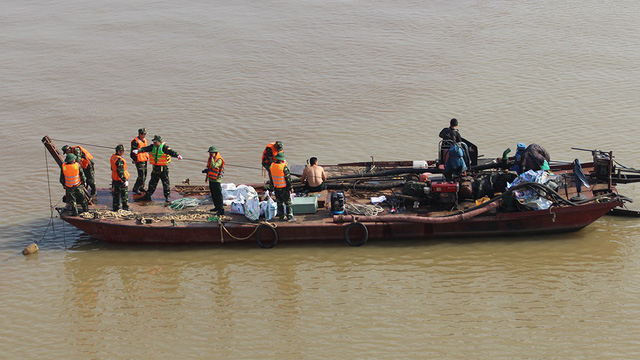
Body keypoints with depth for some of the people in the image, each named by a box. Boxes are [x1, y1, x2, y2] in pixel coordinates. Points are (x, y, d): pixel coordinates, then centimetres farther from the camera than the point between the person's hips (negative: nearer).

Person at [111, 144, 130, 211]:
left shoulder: (113, 157, 5)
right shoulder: (119, 160, -25)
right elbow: (120, 171, -27)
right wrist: (125, 180, -23)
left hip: (114, 178, 9)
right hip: (120, 179, -9)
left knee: (116, 193, 16)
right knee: (124, 193, 5)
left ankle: (116, 207, 21)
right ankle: (125, 207, 12)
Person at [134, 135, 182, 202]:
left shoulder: (164, 147, -13)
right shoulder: (152, 147, 4)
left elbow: (170, 152, -26)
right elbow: (145, 149, -6)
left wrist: (177, 155, -44)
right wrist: (138, 151, -24)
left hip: (163, 168, -5)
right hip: (155, 168, 5)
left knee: (165, 182, 3)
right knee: (152, 182, 12)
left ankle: (167, 196, 14)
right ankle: (147, 196, 18)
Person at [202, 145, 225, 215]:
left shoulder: (219, 160, -15)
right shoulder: (211, 159, 13)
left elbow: (213, 166, -30)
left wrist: (212, 157, -23)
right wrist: (206, 170, 9)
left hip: (216, 180, -9)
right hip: (211, 179, 9)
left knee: (218, 195, -10)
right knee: (213, 194, 18)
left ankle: (221, 210, -11)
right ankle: (217, 207, 31)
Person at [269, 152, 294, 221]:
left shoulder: (272, 166, -5)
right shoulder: (284, 167, -21)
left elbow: (271, 176, 5)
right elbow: (288, 178, -15)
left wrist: (272, 187, 16)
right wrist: (290, 187, -3)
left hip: (276, 187, 5)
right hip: (284, 188, -5)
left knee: (279, 202, 17)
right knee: (288, 202, 7)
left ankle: (281, 216, 21)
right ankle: (289, 216, 9)